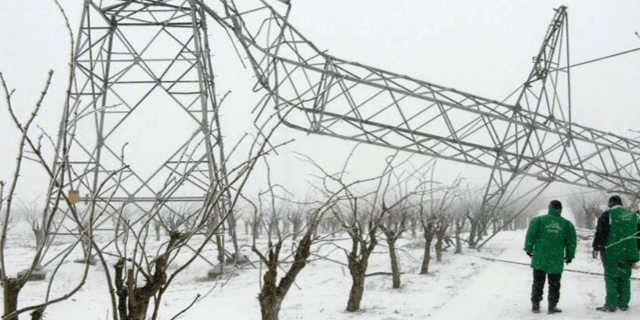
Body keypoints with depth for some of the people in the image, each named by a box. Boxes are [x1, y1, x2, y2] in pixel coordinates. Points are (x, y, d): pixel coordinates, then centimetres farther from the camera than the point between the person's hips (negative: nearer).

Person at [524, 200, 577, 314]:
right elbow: (571, 241, 5)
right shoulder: (567, 224, 4)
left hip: (539, 258, 0)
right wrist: (570, 256, 15)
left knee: (538, 282, 10)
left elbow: (531, 235, -5)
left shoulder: (539, 220, 0)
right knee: (554, 284, 10)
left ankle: (535, 305, 12)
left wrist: (528, 248, 6)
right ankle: (552, 306, 10)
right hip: (556, 260, 0)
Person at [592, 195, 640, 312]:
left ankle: (610, 305, -2)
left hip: (612, 253, -5)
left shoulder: (607, 215, -5)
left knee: (611, 278, -1)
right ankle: (623, 304, 15)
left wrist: (596, 247, -3)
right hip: (628, 253, 5)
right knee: (625, 278, 12)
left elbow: (601, 232, -10)